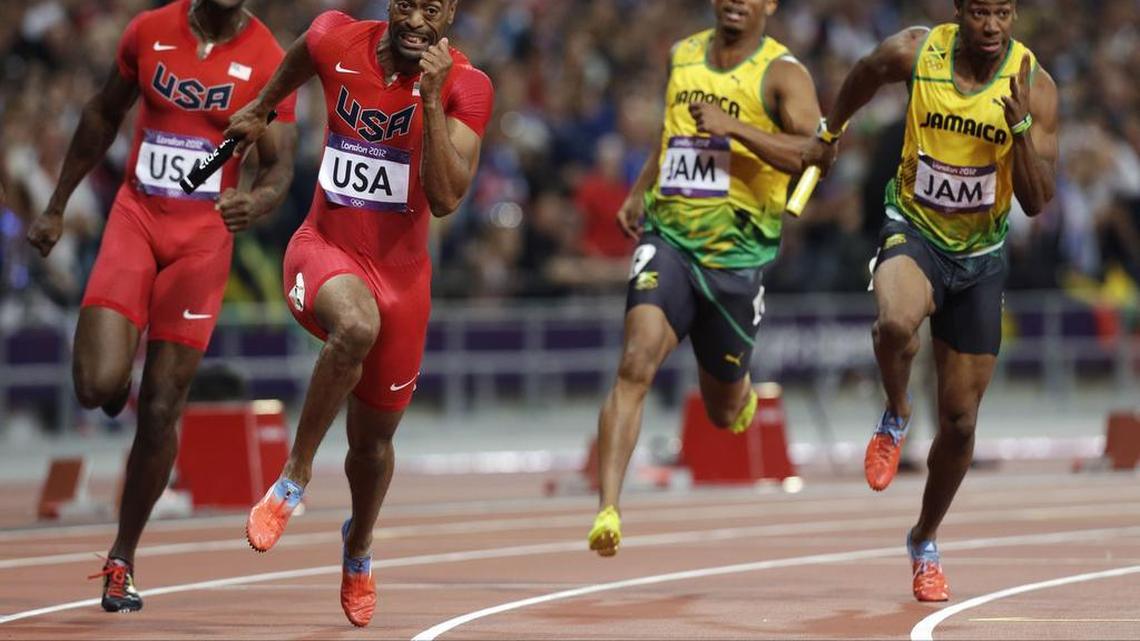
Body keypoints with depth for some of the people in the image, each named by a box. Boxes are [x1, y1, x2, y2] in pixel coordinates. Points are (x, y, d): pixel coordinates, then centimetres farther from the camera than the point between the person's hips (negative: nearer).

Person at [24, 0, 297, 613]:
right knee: (98, 385, -18)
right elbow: (103, 116, 14)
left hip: (204, 234, -1)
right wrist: (55, 207, 18)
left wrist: (257, 202, -29)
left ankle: (122, 559, 14)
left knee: (161, 409, 0)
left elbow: (279, 165, -5)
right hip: (136, 216, 1)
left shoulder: (267, 61, -6)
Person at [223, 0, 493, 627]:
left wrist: (431, 97, -31)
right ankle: (294, 477, -21)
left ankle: (358, 548, 45)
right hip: (326, 247, -1)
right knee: (357, 325, -38)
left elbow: (444, 199, -24)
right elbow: (301, 57, 18)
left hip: (401, 268, 1)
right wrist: (259, 110, 33)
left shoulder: (464, 86, -14)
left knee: (373, 439, 13)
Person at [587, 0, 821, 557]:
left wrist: (734, 126, -27)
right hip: (668, 238, 2)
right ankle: (607, 510, -27)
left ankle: (742, 393, 53)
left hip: (737, 254, -2)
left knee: (724, 411, 14)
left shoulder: (781, 73, -5)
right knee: (636, 364, -23)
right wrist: (639, 191, 22)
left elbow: (813, 154, -21)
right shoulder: (682, 56, 11)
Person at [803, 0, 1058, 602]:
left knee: (960, 421, 8)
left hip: (980, 256, 2)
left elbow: (1036, 202, -17)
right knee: (895, 324, -38)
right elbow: (864, 75, 10)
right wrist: (830, 132, 24)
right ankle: (895, 417, -5)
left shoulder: (1034, 86, -15)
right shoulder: (914, 53, -15)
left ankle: (925, 540, 32)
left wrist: (1020, 125, -31)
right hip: (914, 232, -1)